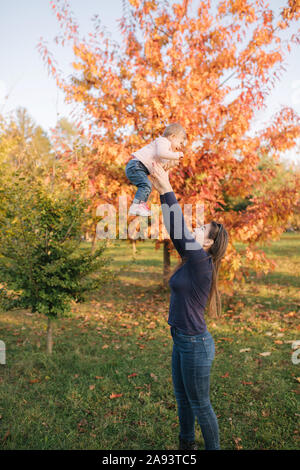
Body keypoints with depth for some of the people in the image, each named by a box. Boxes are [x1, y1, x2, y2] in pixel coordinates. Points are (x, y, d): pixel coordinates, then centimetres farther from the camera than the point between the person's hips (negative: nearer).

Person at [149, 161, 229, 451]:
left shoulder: (202, 264, -21)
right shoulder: (190, 260, 2)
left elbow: (181, 231, -28)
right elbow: (176, 231, -1)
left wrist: (167, 191, -26)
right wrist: (163, 192, -4)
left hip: (195, 343, -9)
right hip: (181, 340, 9)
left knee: (199, 405, 10)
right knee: (182, 398, 24)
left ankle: (213, 448, 31)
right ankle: (186, 444, 43)